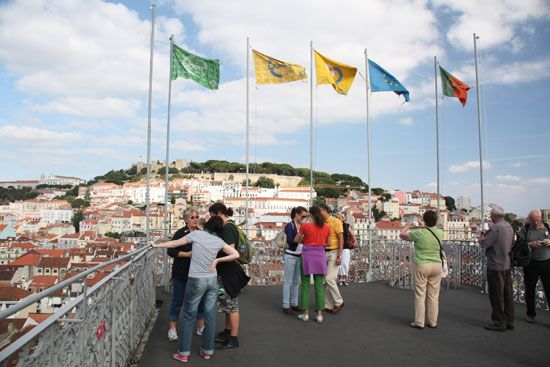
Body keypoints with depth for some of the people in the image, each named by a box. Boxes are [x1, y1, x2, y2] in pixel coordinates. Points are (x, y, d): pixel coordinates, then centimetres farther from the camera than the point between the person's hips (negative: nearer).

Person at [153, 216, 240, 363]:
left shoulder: (196, 234, -6)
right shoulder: (219, 241, 1)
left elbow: (174, 244, 2)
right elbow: (236, 255, 2)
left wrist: (156, 245, 16)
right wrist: (217, 260, 5)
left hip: (196, 280, -3)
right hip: (212, 280, 3)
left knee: (189, 317, 8)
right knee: (210, 316, 10)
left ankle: (183, 353, 13)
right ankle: (207, 350, 19)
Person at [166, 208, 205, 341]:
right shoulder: (180, 233, -7)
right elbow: (171, 251, -13)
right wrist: (188, 254, -20)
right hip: (181, 274, -4)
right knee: (177, 301, 6)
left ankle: (201, 327, 23)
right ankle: (172, 329, 18)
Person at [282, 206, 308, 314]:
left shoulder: (303, 226, 7)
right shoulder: (289, 226, -10)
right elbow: (290, 241, -18)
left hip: (300, 256, 6)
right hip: (291, 256, -6)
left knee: (297, 281, 11)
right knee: (288, 281, -1)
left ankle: (294, 304, 20)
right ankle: (286, 306, 5)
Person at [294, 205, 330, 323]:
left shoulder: (305, 226, -9)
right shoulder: (327, 227, 1)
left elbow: (296, 240, 3)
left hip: (307, 257, -2)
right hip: (320, 257, 3)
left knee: (305, 285, 7)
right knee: (319, 286, 7)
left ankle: (305, 313, 8)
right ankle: (319, 315, 3)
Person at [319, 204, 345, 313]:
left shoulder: (336, 222, -11)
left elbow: (341, 239, -13)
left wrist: (339, 256, -18)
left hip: (333, 253, -7)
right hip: (324, 253, 7)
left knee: (329, 279, -12)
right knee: (325, 280, 6)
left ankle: (338, 302, 6)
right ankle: (328, 305, 14)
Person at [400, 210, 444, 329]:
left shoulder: (419, 233, -12)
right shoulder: (439, 233, 0)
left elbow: (402, 235, 3)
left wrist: (407, 226, 21)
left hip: (422, 265, -4)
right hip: (437, 265, 5)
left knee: (420, 295, 3)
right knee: (434, 295, 11)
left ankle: (419, 322, 7)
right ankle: (432, 322, 19)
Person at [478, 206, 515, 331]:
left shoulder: (495, 228, -19)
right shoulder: (509, 227, 9)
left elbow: (484, 244, -18)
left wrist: (481, 236, 4)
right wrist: (487, 235, 14)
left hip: (496, 266, -9)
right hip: (507, 265, 9)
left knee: (497, 296, 1)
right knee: (507, 294, 15)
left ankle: (499, 323, 8)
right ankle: (509, 321, 23)